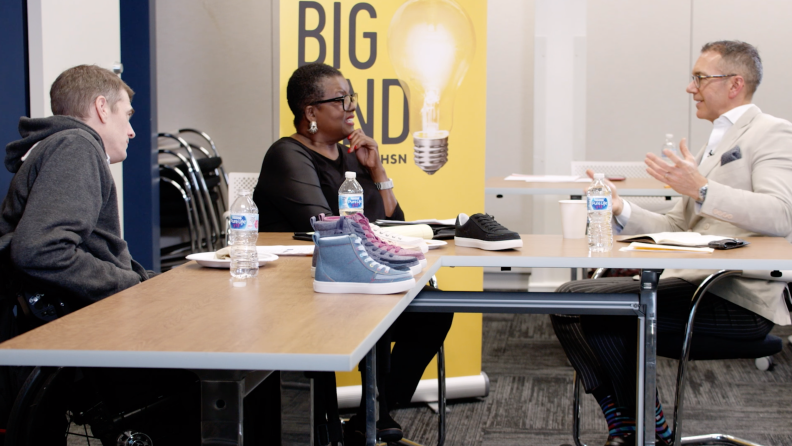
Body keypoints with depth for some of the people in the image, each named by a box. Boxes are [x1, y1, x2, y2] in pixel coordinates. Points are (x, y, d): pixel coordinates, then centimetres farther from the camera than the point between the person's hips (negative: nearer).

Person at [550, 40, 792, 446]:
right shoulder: (716, 143, 25)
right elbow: (676, 228, 22)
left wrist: (701, 190, -25)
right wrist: (621, 211, 7)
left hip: (738, 298, -9)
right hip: (694, 282, 9)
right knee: (570, 302, -3)